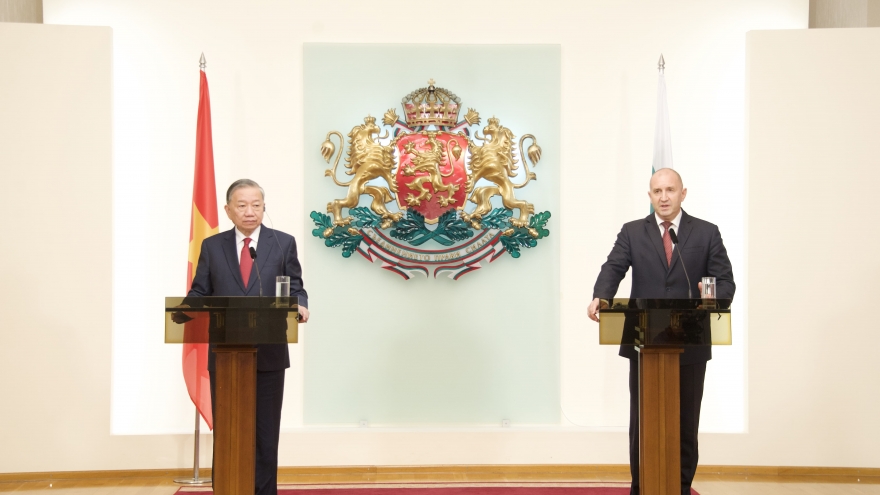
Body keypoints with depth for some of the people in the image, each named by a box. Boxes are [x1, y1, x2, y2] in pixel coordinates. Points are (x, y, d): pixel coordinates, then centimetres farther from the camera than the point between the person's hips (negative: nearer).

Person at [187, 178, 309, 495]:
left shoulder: (284, 243, 6)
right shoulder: (212, 246, 9)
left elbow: (295, 289, 3)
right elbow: (200, 293, 5)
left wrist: (300, 306, -19)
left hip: (268, 354, -1)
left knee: (265, 432, 6)